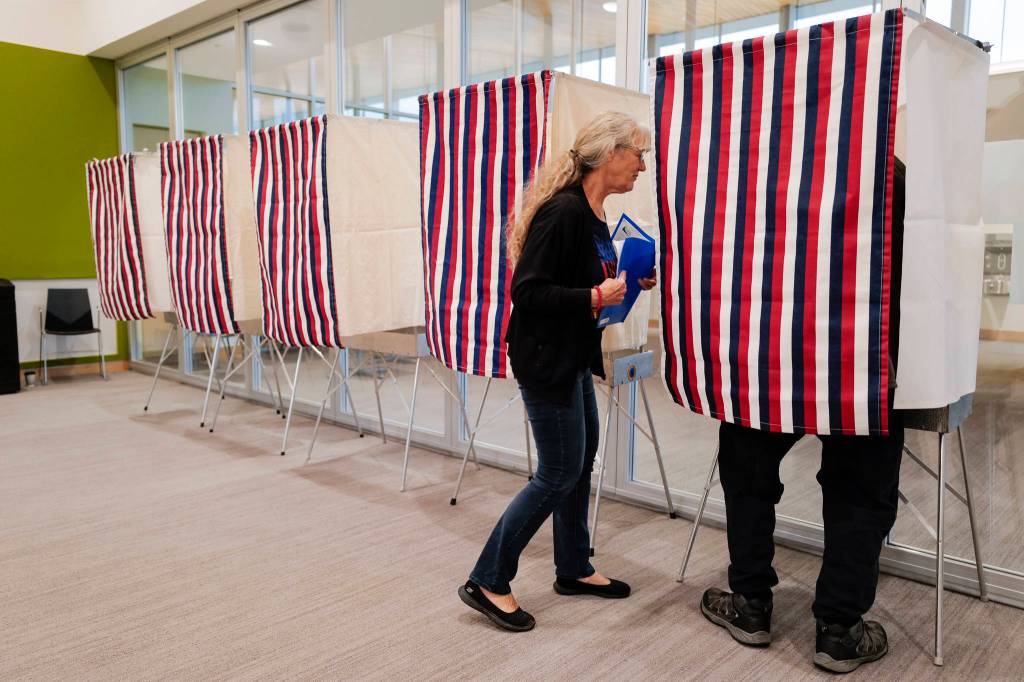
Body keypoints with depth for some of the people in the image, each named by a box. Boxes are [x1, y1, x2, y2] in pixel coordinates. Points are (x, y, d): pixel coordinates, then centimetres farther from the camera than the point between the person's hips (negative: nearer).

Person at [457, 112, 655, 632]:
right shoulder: (562, 211, -21)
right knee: (559, 473, -3)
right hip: (545, 358, -10)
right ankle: (487, 582, 11)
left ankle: (574, 569, 34)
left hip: (574, 358, 10)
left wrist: (630, 283, 6)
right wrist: (595, 297, -26)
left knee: (581, 460, 17)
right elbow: (529, 293, -24)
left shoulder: (593, 213, 8)